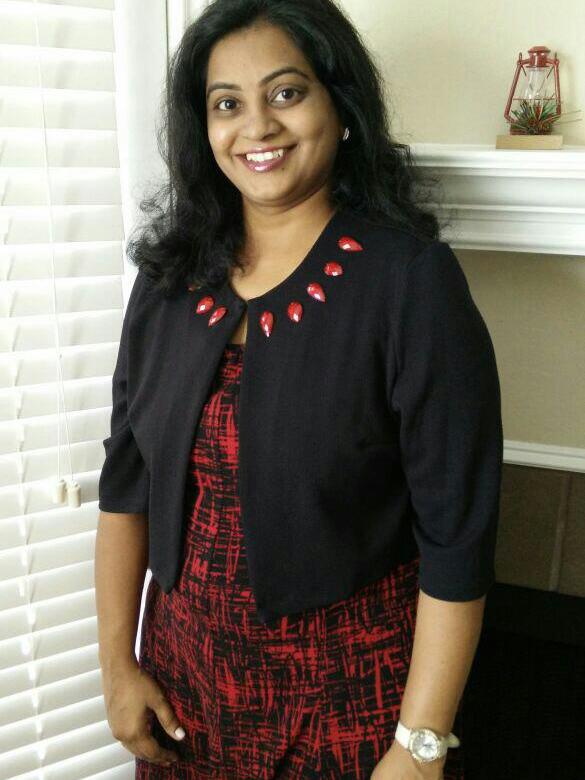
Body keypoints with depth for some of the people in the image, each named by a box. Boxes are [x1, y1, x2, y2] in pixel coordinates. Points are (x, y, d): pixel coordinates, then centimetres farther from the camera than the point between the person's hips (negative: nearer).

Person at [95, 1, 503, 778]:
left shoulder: (411, 277, -17)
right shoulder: (172, 273, -2)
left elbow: (457, 534, -16)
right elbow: (125, 483, 4)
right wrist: (117, 660, 3)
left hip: (350, 680, -4)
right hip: (186, 665, 5)